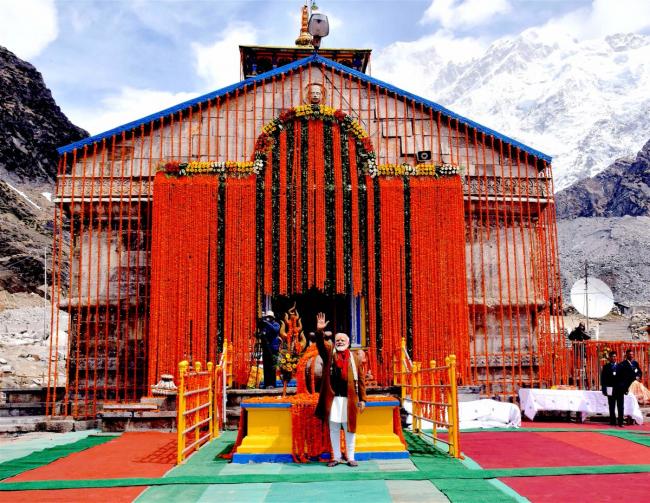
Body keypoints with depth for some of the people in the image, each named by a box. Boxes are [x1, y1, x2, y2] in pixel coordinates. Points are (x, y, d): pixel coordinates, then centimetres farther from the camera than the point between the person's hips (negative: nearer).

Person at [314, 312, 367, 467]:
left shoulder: (354, 357, 8)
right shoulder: (329, 353, 9)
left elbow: (360, 379, 6)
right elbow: (320, 344, -11)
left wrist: (362, 399, 2)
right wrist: (319, 330, -29)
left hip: (349, 398, 0)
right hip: (332, 397, 0)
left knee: (349, 428, 6)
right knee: (333, 428, 7)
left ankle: (350, 458, 16)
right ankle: (336, 457, 18)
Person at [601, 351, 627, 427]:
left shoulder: (620, 366, 8)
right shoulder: (606, 367, 4)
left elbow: (624, 378, 6)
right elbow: (603, 378, 0)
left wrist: (625, 388, 0)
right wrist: (604, 389, -7)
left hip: (620, 390, 1)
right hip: (610, 390, -1)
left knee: (620, 407, 1)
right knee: (611, 407, 3)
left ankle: (620, 422, 5)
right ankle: (612, 422, 8)